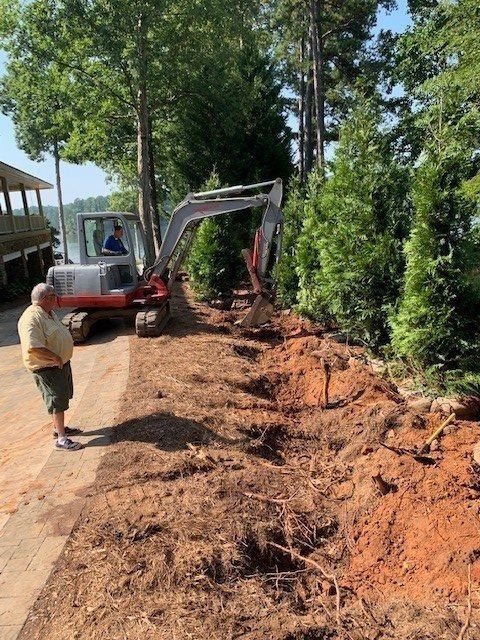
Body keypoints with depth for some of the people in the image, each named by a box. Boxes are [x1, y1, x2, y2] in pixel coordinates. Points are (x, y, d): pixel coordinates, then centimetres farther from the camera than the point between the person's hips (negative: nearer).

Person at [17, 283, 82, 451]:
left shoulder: (48, 312, 7)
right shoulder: (31, 319, -25)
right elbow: (33, 347, -34)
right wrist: (55, 357, -26)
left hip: (61, 363, 10)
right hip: (47, 369, -10)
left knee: (62, 398, 21)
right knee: (57, 402, -3)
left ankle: (59, 428, 37)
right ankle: (61, 439, 7)